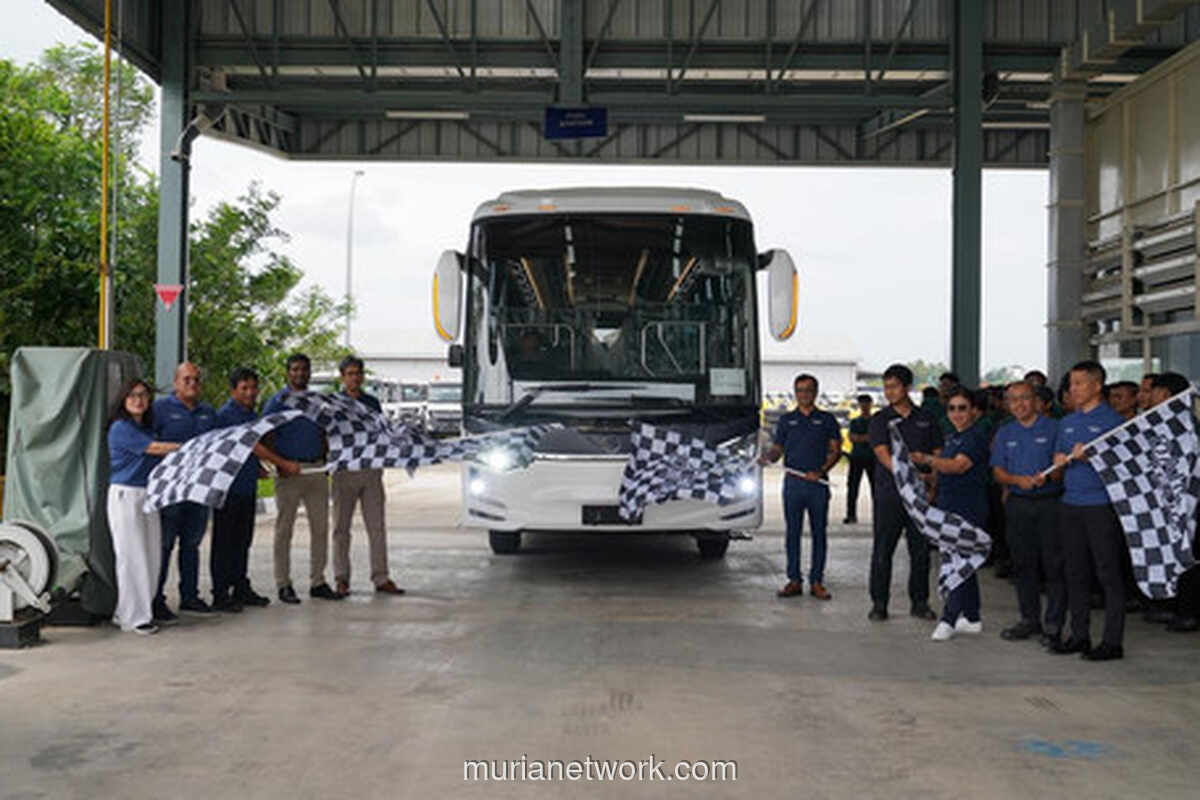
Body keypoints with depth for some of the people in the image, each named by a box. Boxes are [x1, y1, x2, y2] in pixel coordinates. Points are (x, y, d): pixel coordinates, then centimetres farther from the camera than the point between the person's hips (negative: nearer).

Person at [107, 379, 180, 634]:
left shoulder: (147, 428, 17)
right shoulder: (121, 428, -8)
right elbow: (156, 449, -11)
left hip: (148, 495, 8)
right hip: (125, 495, -8)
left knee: (152, 555, 5)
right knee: (132, 556, -5)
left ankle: (124, 612, 15)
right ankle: (134, 617, 2)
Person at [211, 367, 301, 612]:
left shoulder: (252, 414, 14)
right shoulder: (226, 414, -14)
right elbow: (251, 445, -20)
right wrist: (284, 464, -22)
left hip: (248, 487, 8)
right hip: (228, 488, -8)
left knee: (243, 540, 14)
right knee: (224, 541, -1)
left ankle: (241, 589, 23)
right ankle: (220, 594, 4)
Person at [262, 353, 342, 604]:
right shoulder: (277, 402, -1)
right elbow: (267, 439, -6)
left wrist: (325, 462, 7)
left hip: (316, 469, 5)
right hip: (289, 471, -5)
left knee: (320, 526, 6)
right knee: (284, 528, 0)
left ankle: (317, 581, 15)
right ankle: (283, 585, 7)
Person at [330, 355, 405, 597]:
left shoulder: (372, 403, 13)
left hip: (371, 470, 3)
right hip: (344, 470, -2)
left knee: (377, 525, 2)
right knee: (341, 527, 3)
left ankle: (381, 578, 6)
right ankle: (341, 579, 9)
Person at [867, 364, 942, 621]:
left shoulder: (926, 421, 9)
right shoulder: (880, 420, 2)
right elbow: (884, 457, -10)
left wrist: (933, 485, -5)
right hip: (889, 495, -2)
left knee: (921, 550, 6)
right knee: (882, 551, 0)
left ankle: (920, 602, 17)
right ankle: (879, 603, 8)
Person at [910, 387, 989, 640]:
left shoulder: (977, 436, -12)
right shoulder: (953, 437, 16)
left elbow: (959, 465, -27)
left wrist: (926, 459, -41)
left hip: (969, 510, -9)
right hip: (949, 506, 9)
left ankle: (949, 619, -7)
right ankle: (972, 619, 21)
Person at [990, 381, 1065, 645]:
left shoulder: (1053, 428, 0)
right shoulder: (1004, 433, 12)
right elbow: (998, 473, 9)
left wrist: (1047, 477, -22)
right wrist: (1017, 480, -11)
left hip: (1049, 502, -4)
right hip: (1017, 504, 4)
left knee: (1053, 564, -3)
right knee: (1023, 564, 9)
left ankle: (1053, 623, 4)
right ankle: (1029, 619, 19)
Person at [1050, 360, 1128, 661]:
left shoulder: (1111, 420, -4)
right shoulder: (1067, 422, 16)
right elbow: (1057, 460, 21)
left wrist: (1088, 456, -22)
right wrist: (1060, 461, -1)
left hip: (1102, 504, -7)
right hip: (1071, 505, 7)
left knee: (1108, 573, -3)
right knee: (1075, 573, 11)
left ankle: (1112, 641, 2)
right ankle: (1079, 635, 19)